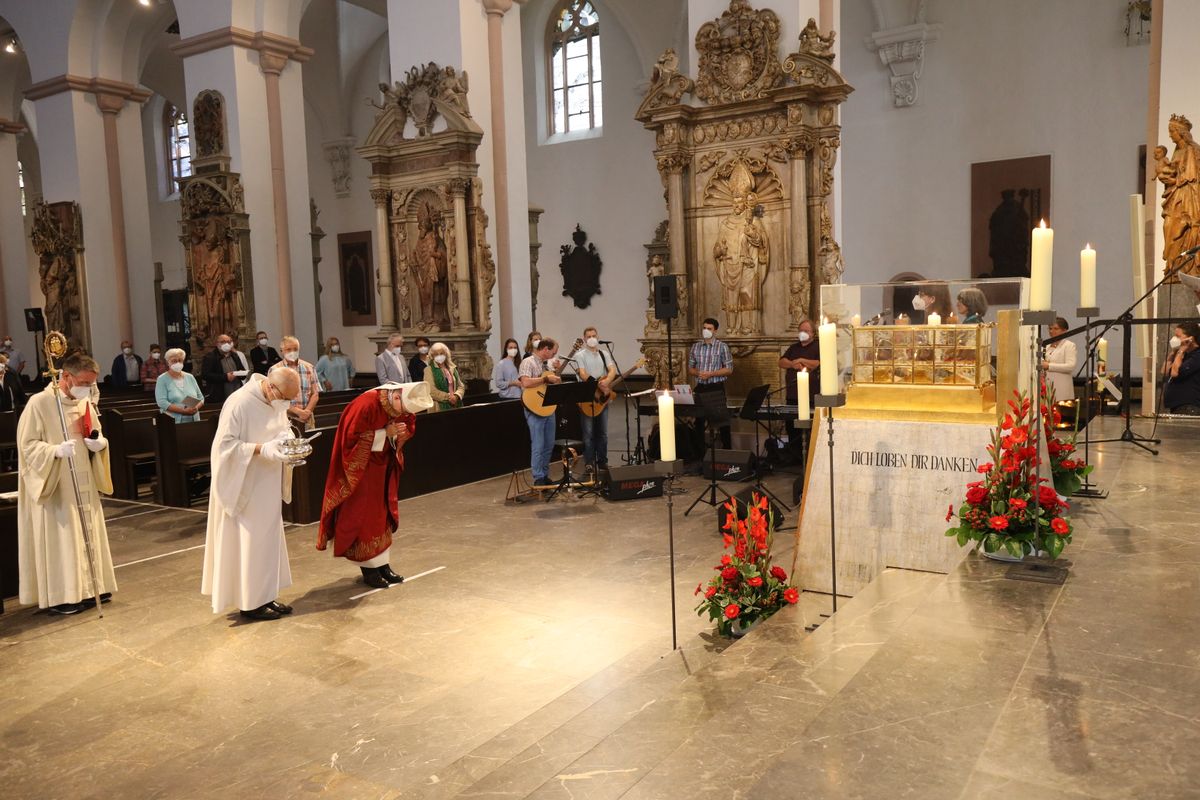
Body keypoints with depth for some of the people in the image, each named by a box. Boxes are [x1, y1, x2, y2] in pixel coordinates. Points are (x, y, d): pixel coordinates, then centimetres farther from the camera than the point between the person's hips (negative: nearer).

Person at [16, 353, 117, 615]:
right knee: (61, 539, -3)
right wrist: (57, 450, -30)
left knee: (88, 535, 12)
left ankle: (90, 587, 22)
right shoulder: (39, 403, -13)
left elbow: (96, 436, 17)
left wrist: (100, 443, -6)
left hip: (84, 484, 7)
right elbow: (27, 445, -13)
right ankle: (60, 595, 6)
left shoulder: (85, 403, 6)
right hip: (56, 486, -6)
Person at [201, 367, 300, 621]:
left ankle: (264, 597, 24)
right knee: (249, 543, 0)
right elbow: (225, 444, -21)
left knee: (268, 540, 13)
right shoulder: (239, 403, -22)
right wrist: (262, 449, -29)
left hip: (267, 487, 8)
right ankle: (250, 603, 12)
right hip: (245, 487, -8)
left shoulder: (277, 402, 2)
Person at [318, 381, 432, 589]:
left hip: (384, 466, 7)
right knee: (365, 516, -1)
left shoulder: (404, 408, -9)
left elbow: (408, 430, 6)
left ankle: (382, 563, 18)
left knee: (385, 513, 9)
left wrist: (400, 434, -17)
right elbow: (351, 438, -24)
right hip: (361, 468, -6)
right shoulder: (367, 404, -29)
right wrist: (385, 433, -29)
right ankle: (368, 568, 8)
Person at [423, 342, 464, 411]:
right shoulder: (429, 370, 0)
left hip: (456, 406, 4)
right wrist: (448, 397, -12)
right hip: (439, 407, -4)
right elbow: (431, 391, -10)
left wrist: (456, 396, -7)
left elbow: (461, 386, 13)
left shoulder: (452, 368, 14)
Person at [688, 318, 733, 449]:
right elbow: (690, 369, 12)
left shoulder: (722, 347, -4)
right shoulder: (695, 347, 8)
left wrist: (710, 374, -17)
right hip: (700, 387, 4)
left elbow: (729, 369, -6)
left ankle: (726, 448, 9)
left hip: (716, 387, -4)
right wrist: (698, 373, -10)